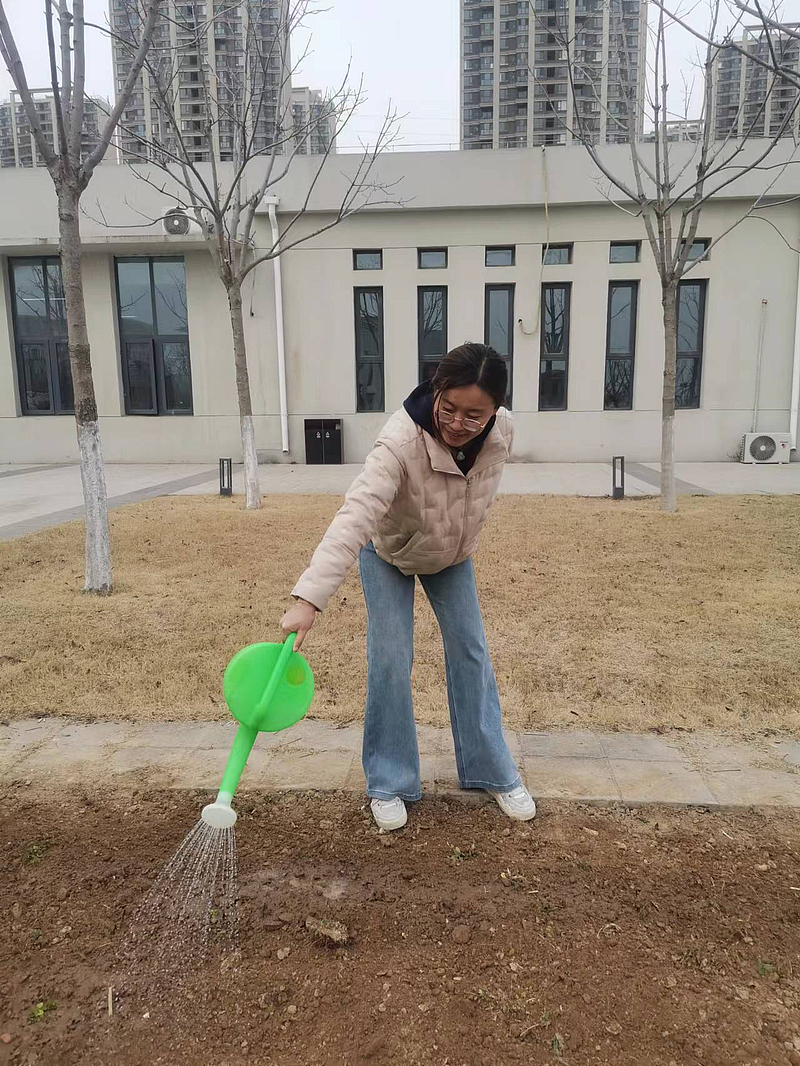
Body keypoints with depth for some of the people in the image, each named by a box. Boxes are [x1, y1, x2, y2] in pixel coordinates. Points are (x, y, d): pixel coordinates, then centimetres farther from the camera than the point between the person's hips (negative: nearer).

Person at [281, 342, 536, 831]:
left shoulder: (504, 430, -24)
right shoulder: (401, 442, -41)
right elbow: (355, 516, -52)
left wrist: (463, 542, 8)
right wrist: (308, 598, -60)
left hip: (453, 554, 4)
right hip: (388, 552, -4)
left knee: (471, 652, 5)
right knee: (391, 659, -8)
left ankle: (493, 772, 21)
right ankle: (389, 783, 11)